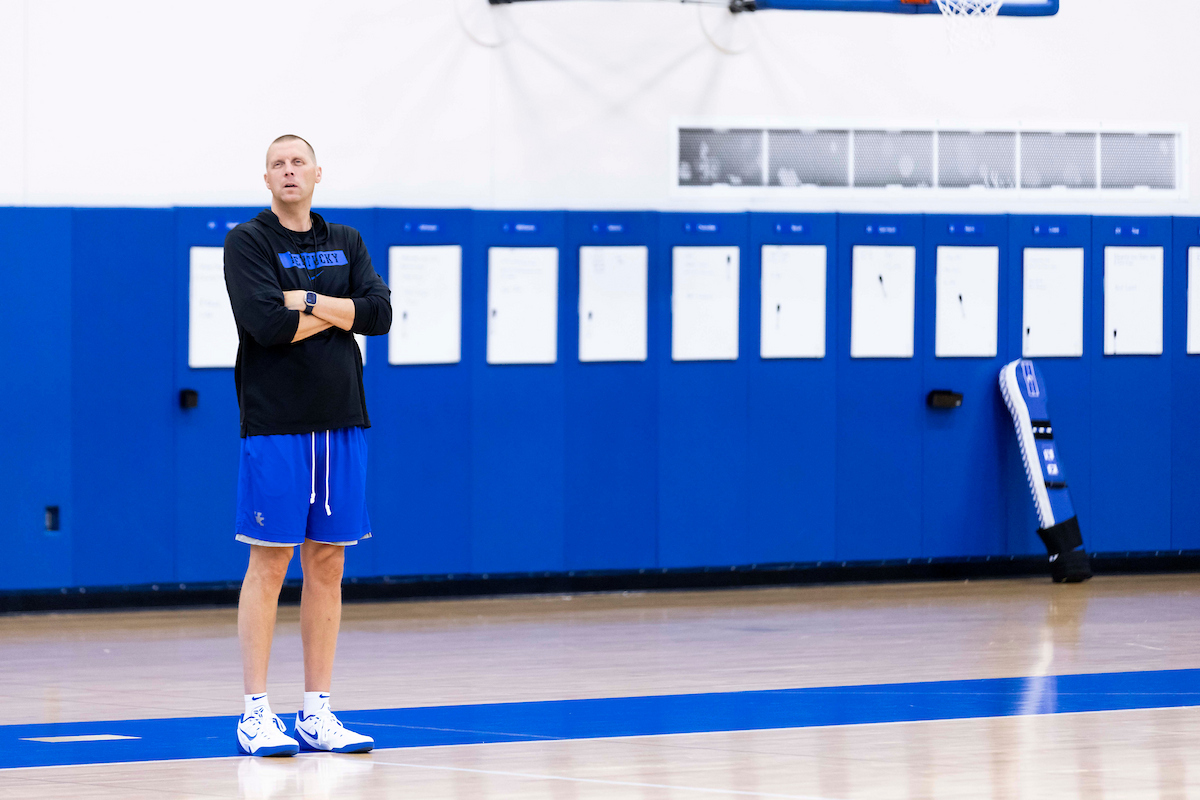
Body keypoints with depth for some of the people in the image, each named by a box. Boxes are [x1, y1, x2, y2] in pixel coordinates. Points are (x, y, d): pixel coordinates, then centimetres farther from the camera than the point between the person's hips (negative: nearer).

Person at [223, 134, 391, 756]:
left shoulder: (345, 243, 14)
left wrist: (308, 300, -10)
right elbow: (265, 321, -16)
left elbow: (380, 314, 0)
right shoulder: (247, 242, -1)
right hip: (274, 423, -5)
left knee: (327, 565, 5)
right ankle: (256, 714, -3)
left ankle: (316, 713, 9)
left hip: (340, 422, 5)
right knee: (269, 563, -5)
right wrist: (339, 311, -5)